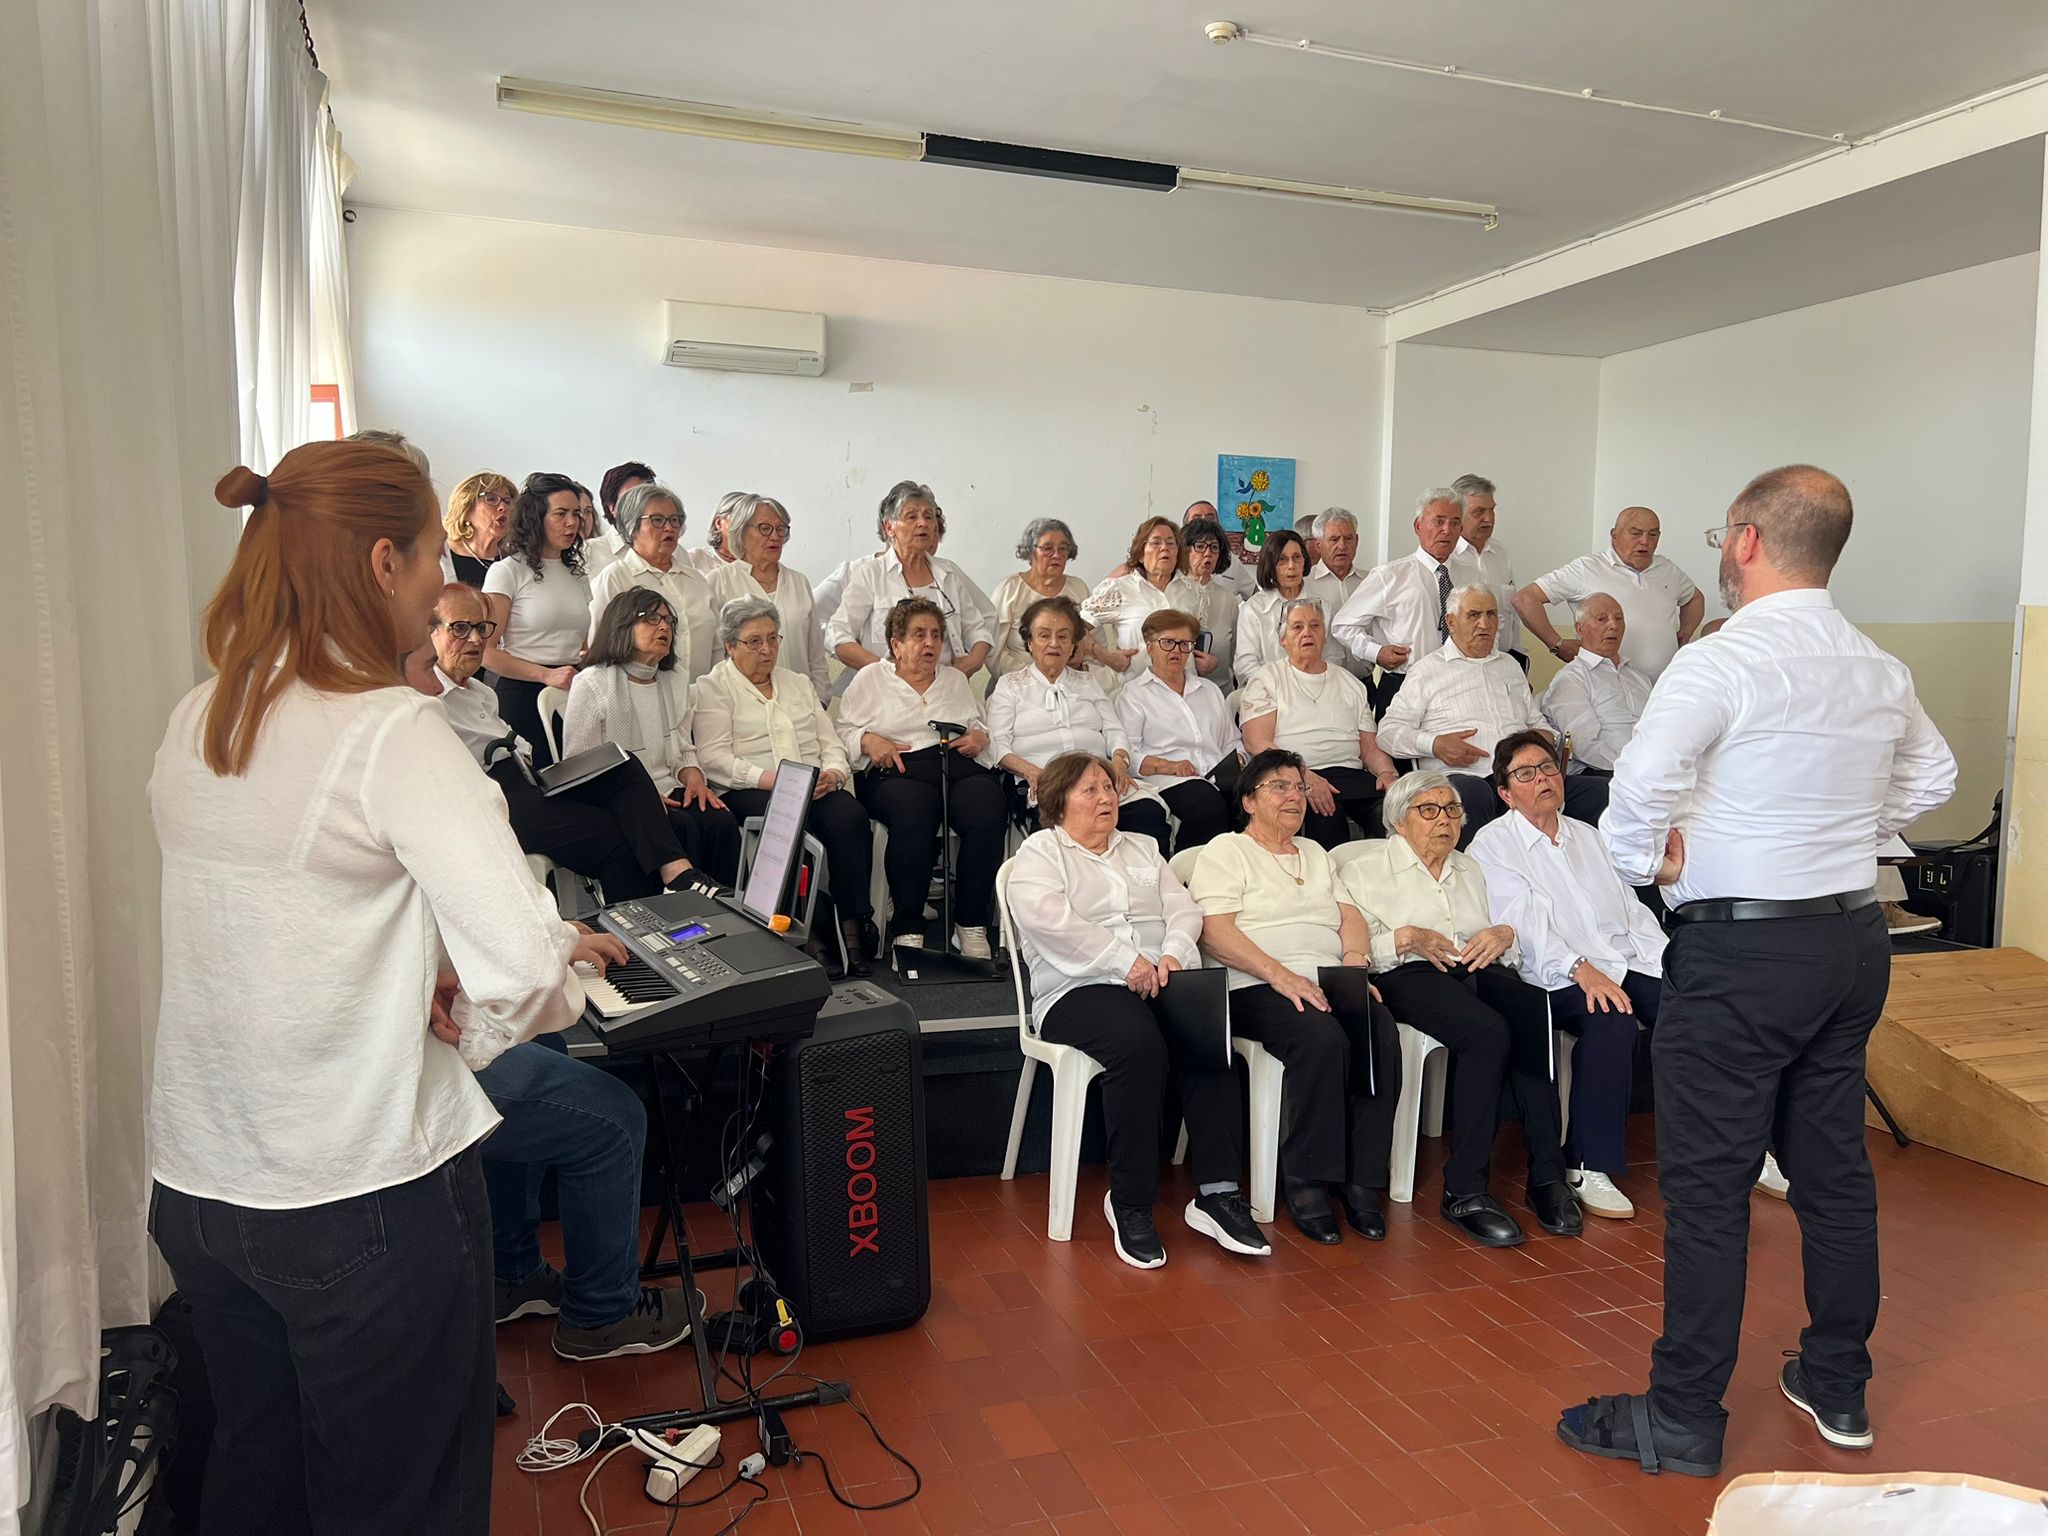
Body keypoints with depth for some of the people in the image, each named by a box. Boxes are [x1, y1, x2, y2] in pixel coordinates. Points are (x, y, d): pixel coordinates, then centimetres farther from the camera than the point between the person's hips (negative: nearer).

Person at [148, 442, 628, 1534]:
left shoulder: (196, 722, 1)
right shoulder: (391, 733, -21)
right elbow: (522, 974, -28)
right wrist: (474, 1025, -8)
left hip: (194, 1188, 7)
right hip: (363, 1201, -7)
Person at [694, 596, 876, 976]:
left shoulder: (798, 684, 27)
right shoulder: (713, 688, 10)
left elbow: (831, 745, 19)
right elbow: (714, 758, -6)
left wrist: (832, 774, -6)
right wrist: (770, 779, -20)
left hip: (815, 788, 4)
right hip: (749, 792, -4)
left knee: (849, 813, -29)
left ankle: (854, 925, -32)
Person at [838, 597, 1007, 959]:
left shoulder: (955, 679, 29)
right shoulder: (871, 679, 18)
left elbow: (980, 727, 28)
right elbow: (843, 731, 12)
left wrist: (979, 737, 6)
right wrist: (869, 740, -7)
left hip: (959, 766, 3)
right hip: (897, 772, -3)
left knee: (989, 812, -32)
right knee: (914, 813, -39)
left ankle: (972, 925, -23)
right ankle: (907, 929, -29)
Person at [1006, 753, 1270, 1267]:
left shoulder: (1142, 849, 27)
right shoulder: (1039, 852, 10)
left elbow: (1184, 909, 16)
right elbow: (1045, 917, -10)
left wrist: (1175, 953, -7)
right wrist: (1124, 961, -16)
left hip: (1159, 980, 5)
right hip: (1081, 989, -4)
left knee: (1212, 1038, -28)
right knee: (1140, 1044, -36)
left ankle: (1217, 1192, -24)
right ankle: (1130, 1204, -22)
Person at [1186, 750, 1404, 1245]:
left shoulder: (1314, 853, 29)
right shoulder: (1226, 851, 7)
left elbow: (1350, 916, 18)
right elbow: (1215, 932, -7)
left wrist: (1355, 960, -4)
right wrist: (1278, 973, -19)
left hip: (1330, 982, 6)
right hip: (1257, 988, -5)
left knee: (1382, 1035, -26)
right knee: (1322, 1038, -34)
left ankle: (1363, 1182, -19)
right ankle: (1306, 1181, -21)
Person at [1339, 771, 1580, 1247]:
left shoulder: (1469, 869, 28)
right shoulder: (1366, 868, 11)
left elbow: (1503, 946, 23)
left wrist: (1504, 934, 1)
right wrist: (1407, 939, -14)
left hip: (1476, 971, 5)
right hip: (1408, 976, -5)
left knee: (1533, 1011, -31)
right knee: (1489, 1031, -34)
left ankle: (1547, 1175, -27)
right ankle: (1464, 1190, -29)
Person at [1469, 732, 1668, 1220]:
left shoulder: (1588, 835, 22)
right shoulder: (1493, 845, 3)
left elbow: (1633, 908, 18)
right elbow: (1525, 921, -11)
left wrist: (1672, 963, 2)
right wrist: (1581, 969, -24)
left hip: (1630, 964, 6)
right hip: (1561, 978, -6)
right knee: (1611, 1021, -35)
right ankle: (1588, 1167, -27)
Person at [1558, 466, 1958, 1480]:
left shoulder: (1722, 661, -17)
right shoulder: (1881, 671, 7)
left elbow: (1642, 781, -30)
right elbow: (1931, 777, 24)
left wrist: (1645, 864, -12)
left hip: (1742, 948, -8)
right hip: (1855, 936, 8)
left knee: (1706, 1185, 1)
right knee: (1833, 1167, 18)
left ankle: (1684, 1422, 11)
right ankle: (1837, 1388, 34)